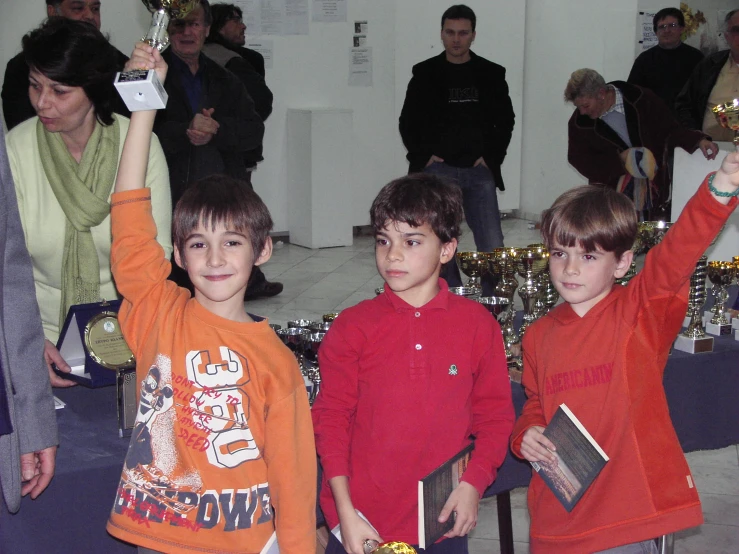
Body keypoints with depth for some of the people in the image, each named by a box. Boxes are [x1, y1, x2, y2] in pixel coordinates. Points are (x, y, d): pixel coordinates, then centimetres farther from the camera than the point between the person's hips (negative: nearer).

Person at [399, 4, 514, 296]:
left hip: (479, 172, 1)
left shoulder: (491, 74, 8)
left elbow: (505, 121, 14)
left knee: (492, 246, -3)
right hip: (438, 170, -1)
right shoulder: (425, 74, 5)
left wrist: (491, 157, 1)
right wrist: (424, 156, -3)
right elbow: (408, 123, 9)